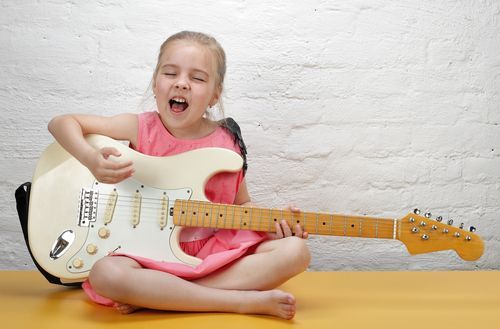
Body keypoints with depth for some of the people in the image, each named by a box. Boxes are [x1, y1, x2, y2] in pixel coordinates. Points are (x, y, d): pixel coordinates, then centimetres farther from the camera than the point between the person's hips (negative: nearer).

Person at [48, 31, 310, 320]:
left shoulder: (227, 144, -3)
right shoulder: (141, 129, -5)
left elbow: (241, 204, 11)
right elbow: (62, 123, -1)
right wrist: (92, 159, -20)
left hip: (215, 252, 2)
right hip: (150, 252, -1)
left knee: (295, 251, -19)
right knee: (105, 274, -34)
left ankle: (152, 297, -23)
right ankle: (250, 301, -28)